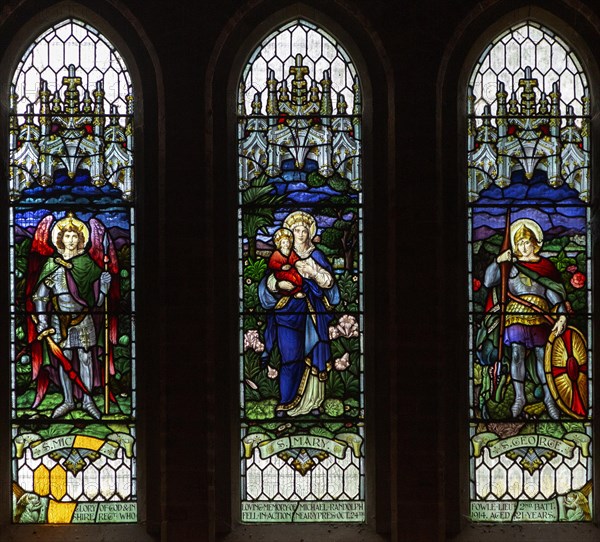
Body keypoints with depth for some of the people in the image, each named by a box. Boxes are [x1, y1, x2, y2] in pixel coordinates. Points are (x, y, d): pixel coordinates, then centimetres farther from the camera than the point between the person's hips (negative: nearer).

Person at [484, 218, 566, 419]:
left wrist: (562, 316, -7)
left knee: (542, 355, 0)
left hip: (540, 316, 0)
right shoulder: (510, 264, 11)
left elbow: (554, 292, 5)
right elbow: (489, 282, 3)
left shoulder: (546, 265, 11)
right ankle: (519, 397, 3)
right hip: (516, 314, 0)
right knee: (517, 354, -6)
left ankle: (548, 397, 9)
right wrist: (498, 261, -9)